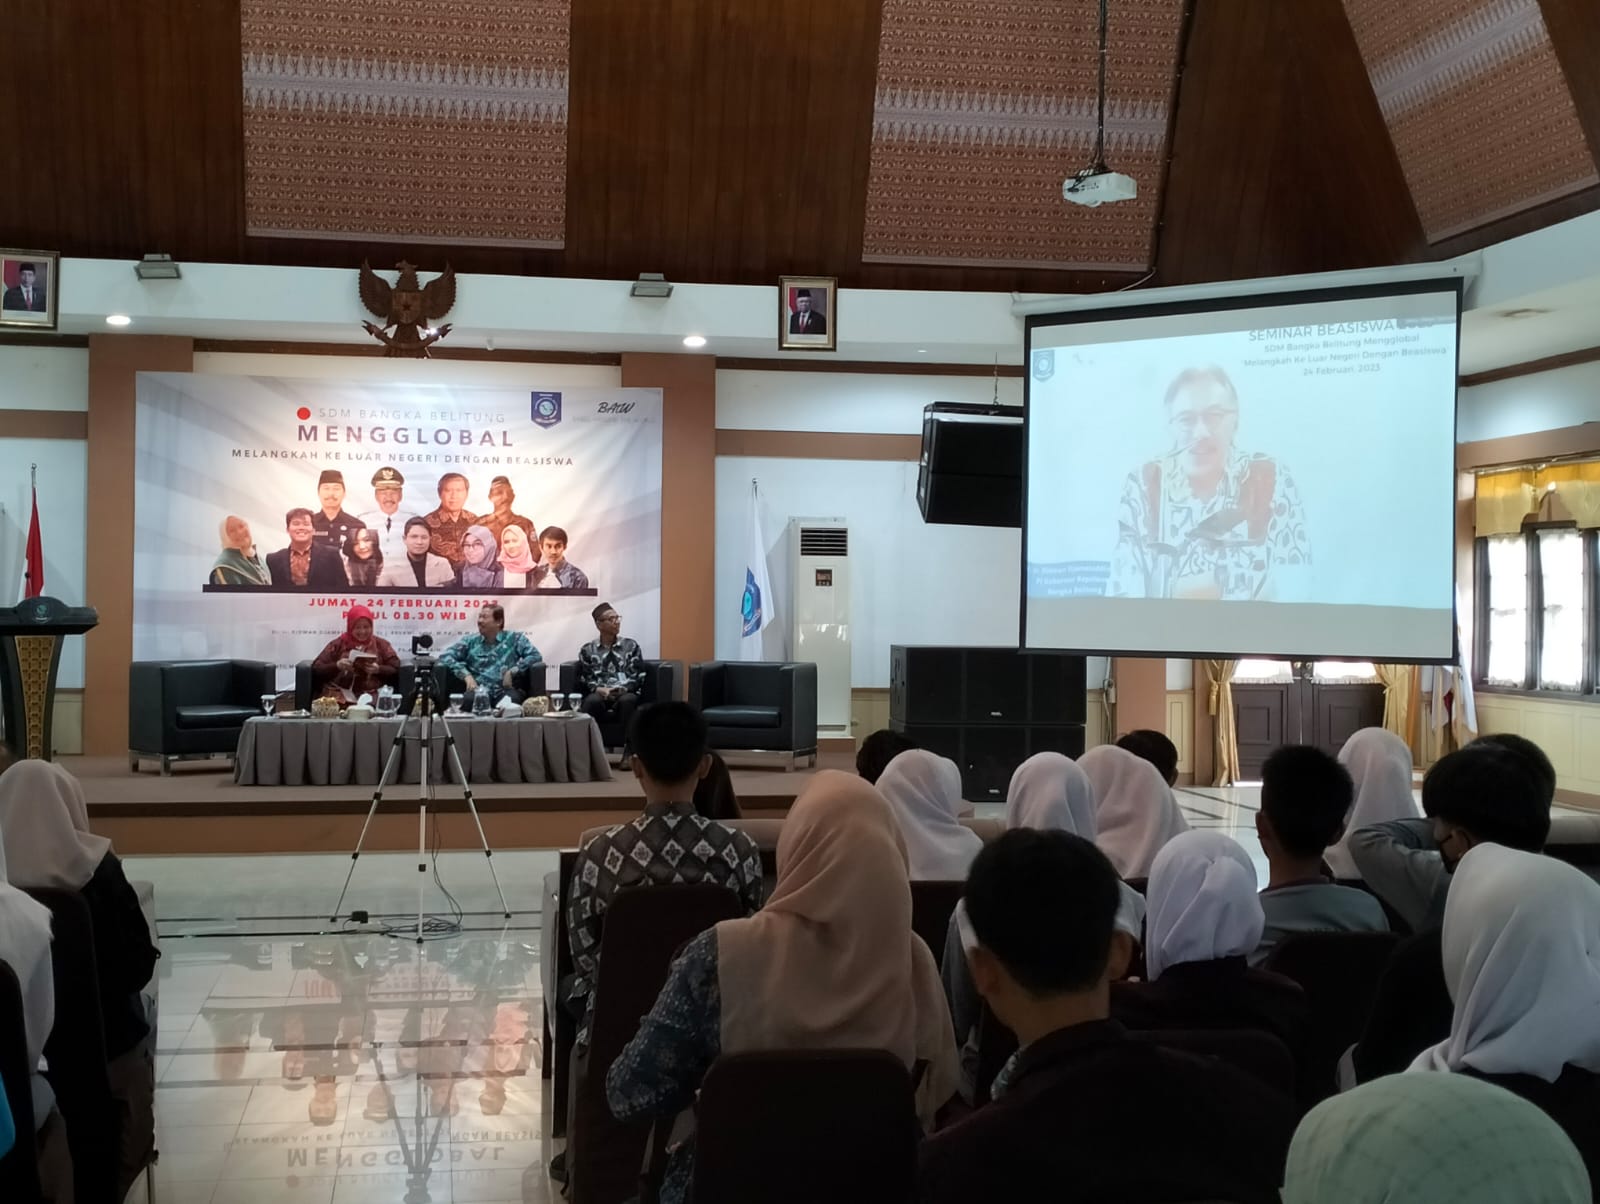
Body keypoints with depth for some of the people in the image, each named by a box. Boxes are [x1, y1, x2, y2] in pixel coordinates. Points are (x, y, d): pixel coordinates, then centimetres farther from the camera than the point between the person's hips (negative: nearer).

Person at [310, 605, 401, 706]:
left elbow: (396, 670, 7)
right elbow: (316, 669, 7)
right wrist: (336, 665, -10)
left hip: (372, 695, 0)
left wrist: (379, 669, -11)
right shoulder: (337, 644, 11)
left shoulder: (381, 645, 12)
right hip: (340, 694, 0)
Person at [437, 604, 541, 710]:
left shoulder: (514, 639, 13)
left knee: (512, 700, -38)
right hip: (479, 690, 1)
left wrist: (512, 671, -8)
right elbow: (445, 656, 9)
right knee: (469, 700, -35)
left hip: (505, 691, -1)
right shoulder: (470, 641, 18)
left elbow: (535, 655, 4)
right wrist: (466, 675, -5)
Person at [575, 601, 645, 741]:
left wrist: (622, 688, -11)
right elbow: (584, 679, 9)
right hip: (599, 693, 0)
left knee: (628, 700, -37)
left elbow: (638, 677, 8)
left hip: (625, 692, 0)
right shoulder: (587, 650, 14)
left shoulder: (631, 646, 14)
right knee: (592, 701, -36)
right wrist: (599, 689, -12)